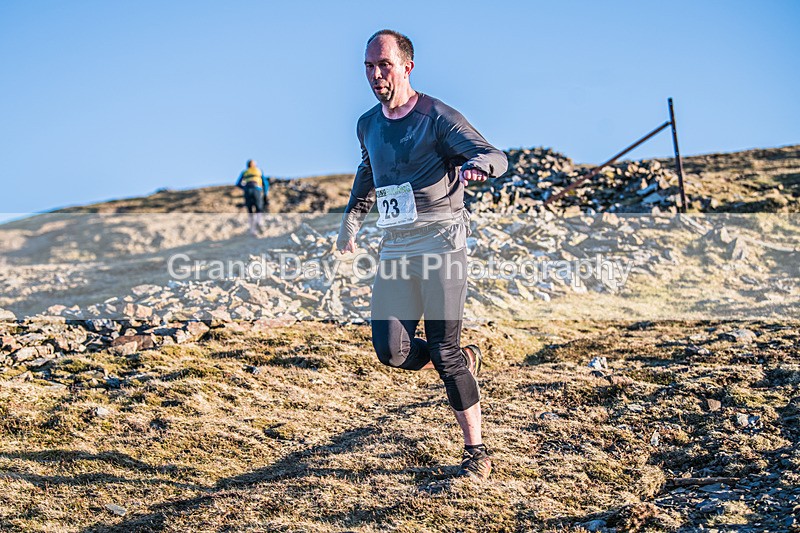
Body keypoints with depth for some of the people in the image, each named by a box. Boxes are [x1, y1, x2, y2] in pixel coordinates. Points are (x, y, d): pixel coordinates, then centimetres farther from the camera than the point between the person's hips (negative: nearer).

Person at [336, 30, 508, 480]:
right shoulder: (368, 125, 13)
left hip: (441, 241, -5)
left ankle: (476, 451, 7)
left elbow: (495, 156, -16)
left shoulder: (437, 117, -6)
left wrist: (477, 165, -39)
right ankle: (465, 360, 23)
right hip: (395, 248, 6)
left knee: (444, 351, -8)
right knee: (391, 350, -8)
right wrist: (353, 219, 22)